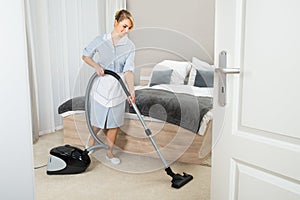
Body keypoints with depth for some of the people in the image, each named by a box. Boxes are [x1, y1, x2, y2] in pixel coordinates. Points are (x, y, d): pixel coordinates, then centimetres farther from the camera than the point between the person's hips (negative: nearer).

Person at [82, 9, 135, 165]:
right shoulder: (100, 40, -7)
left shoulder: (129, 46, -6)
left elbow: (128, 70, -14)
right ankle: (91, 143, 38)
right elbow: (85, 56, 5)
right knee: (98, 120, 8)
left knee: (114, 122, 10)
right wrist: (97, 66, -13)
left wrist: (132, 91, -28)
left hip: (118, 88, 1)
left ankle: (109, 152, 27)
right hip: (101, 86, -1)